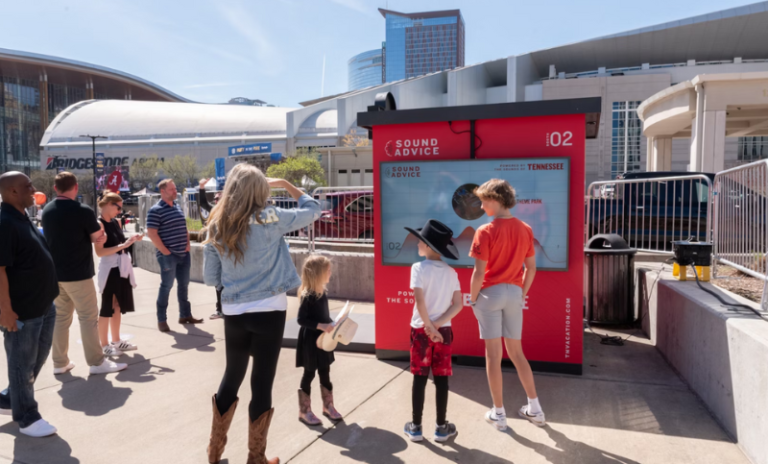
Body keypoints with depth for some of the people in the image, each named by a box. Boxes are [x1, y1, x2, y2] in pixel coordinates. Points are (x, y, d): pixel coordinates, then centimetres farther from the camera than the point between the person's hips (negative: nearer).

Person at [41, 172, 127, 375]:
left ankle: (60, 363, 19)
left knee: (60, 317, 13)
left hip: (55, 273, 6)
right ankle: (97, 362, 4)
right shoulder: (83, 211, -15)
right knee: (88, 318, 0)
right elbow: (99, 239, -7)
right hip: (78, 274, -6)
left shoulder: (46, 211, 6)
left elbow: (54, 237, 16)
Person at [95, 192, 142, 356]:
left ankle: (116, 341, 25)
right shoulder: (99, 224, -14)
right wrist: (123, 245, -25)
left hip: (123, 268, 8)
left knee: (118, 306, 15)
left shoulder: (116, 222, 11)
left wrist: (131, 240, 4)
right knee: (108, 307, 1)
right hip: (110, 269, -8)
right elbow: (100, 252, -21)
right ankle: (104, 345, 11)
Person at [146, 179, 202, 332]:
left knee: (184, 285, 13)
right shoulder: (156, 210, -11)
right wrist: (165, 251, -16)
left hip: (184, 254, 7)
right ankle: (161, 320, 9)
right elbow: (151, 233, -16)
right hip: (168, 256, -7)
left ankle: (185, 315, 24)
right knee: (166, 286, -1)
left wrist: (187, 244, 9)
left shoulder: (177, 207, 14)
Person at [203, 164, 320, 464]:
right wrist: (285, 184, 10)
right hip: (269, 311, -4)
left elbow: (211, 279, 6)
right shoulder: (269, 219, -10)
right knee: (262, 383, 7)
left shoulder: (216, 227, 1)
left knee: (231, 378, 21)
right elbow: (312, 210, 3)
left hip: (233, 312, 4)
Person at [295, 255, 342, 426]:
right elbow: (301, 319, -23)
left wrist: (331, 326, 2)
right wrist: (320, 326, -29)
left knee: (325, 374, 16)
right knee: (309, 375, 6)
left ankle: (328, 407, 31)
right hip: (310, 341, -7)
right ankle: (304, 412, 20)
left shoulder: (322, 293, 4)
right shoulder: (307, 296, -20)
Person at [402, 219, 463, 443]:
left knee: (420, 378, 8)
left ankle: (416, 427, 18)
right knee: (441, 379, 10)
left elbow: (420, 300, -21)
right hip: (444, 331, 3)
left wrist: (428, 326, -14)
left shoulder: (419, 267, -11)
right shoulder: (451, 272, 2)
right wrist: (437, 324, -7)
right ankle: (441, 427, 20)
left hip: (421, 330, -2)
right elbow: (458, 305, -4)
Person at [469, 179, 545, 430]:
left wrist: (473, 299, -3)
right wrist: (522, 294, 17)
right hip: (514, 293, 5)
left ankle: (498, 414, 14)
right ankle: (535, 409, 23)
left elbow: (479, 272, -15)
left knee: (493, 355, 5)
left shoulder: (485, 231, -14)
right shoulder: (525, 229, 3)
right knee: (516, 352, 17)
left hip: (490, 294, -5)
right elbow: (531, 268, 7)